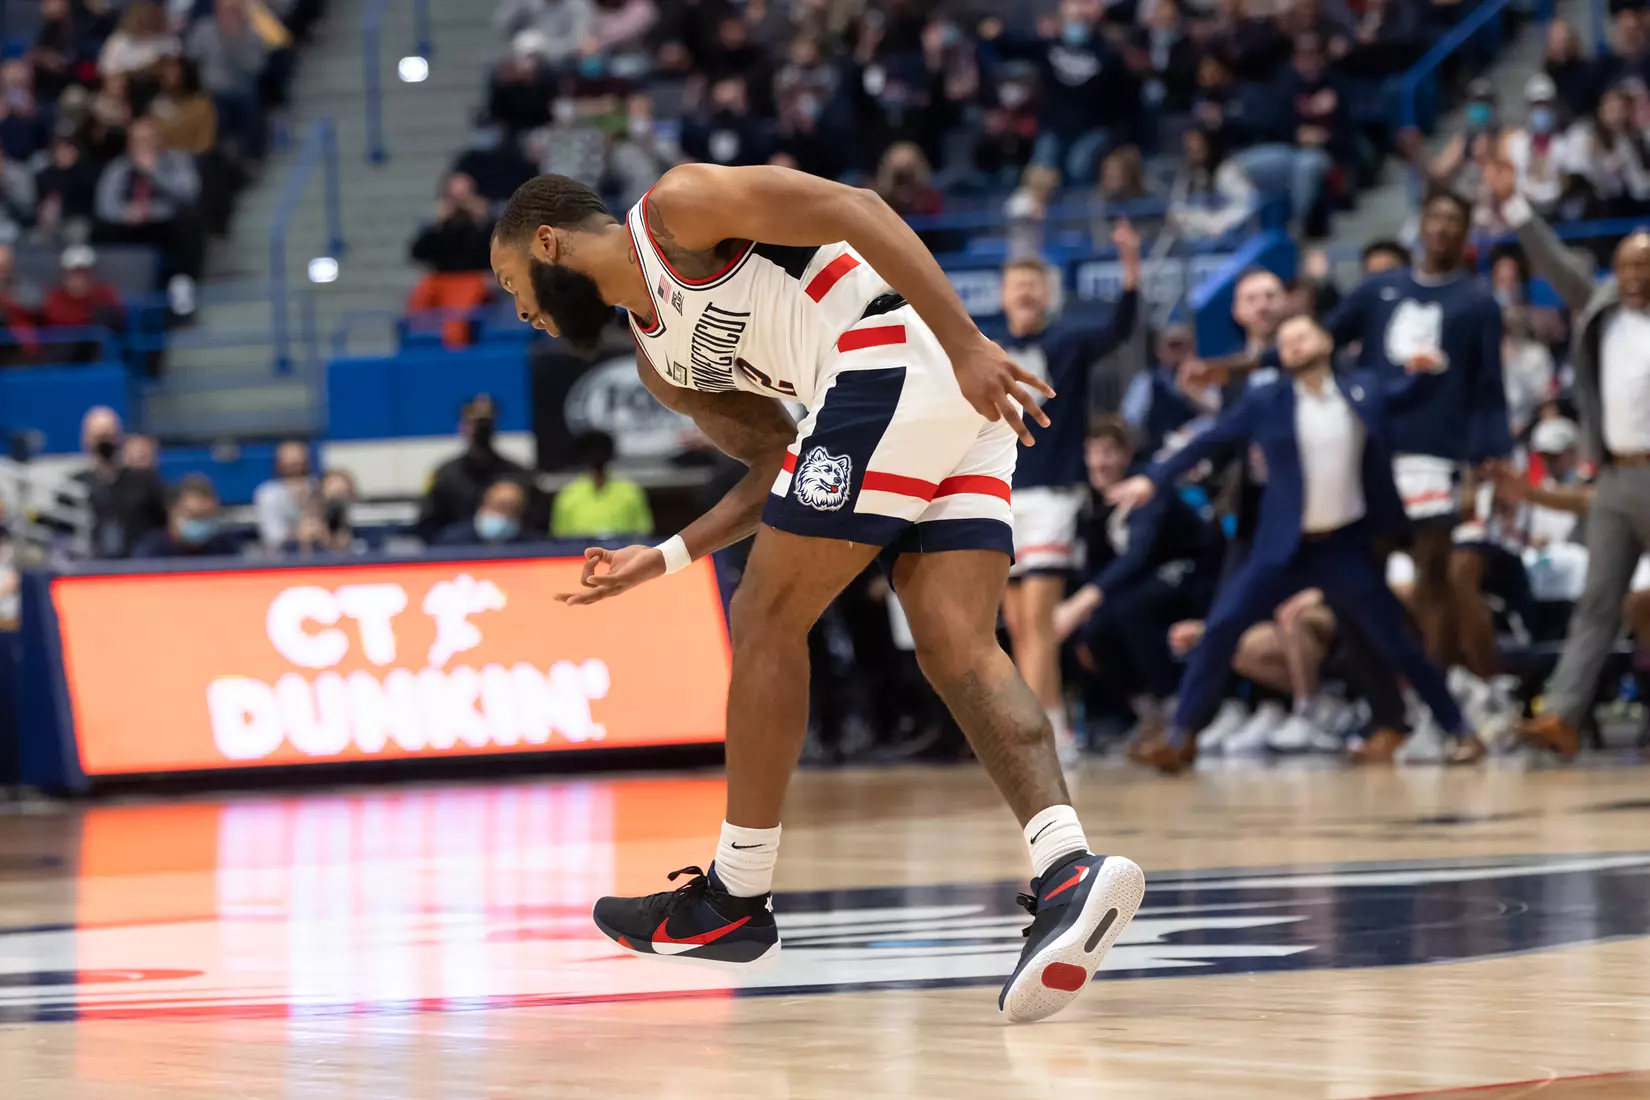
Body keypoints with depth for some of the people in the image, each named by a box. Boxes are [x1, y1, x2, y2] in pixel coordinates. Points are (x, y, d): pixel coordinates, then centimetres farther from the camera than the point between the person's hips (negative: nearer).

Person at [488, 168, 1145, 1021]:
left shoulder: (674, 207, 1)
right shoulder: (660, 361, 28)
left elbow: (854, 209, -10)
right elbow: (782, 468, 27)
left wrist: (966, 346, -19)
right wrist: (664, 560, 20)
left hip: (895, 364, -9)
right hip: (957, 409, 9)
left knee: (768, 623, -1)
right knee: (957, 650, -5)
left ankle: (735, 899, 6)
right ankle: (1067, 870, -24)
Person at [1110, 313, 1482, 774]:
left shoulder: (1366, 393, 3)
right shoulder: (1264, 402, 0)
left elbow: (1411, 398, 19)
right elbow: (1209, 441, 6)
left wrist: (1422, 371, -2)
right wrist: (1155, 479, 2)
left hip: (1348, 547, 0)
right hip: (1284, 547, 0)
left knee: (1396, 642, 1)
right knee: (1221, 626, -11)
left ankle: (1458, 731, 14)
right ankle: (1180, 736, -4)